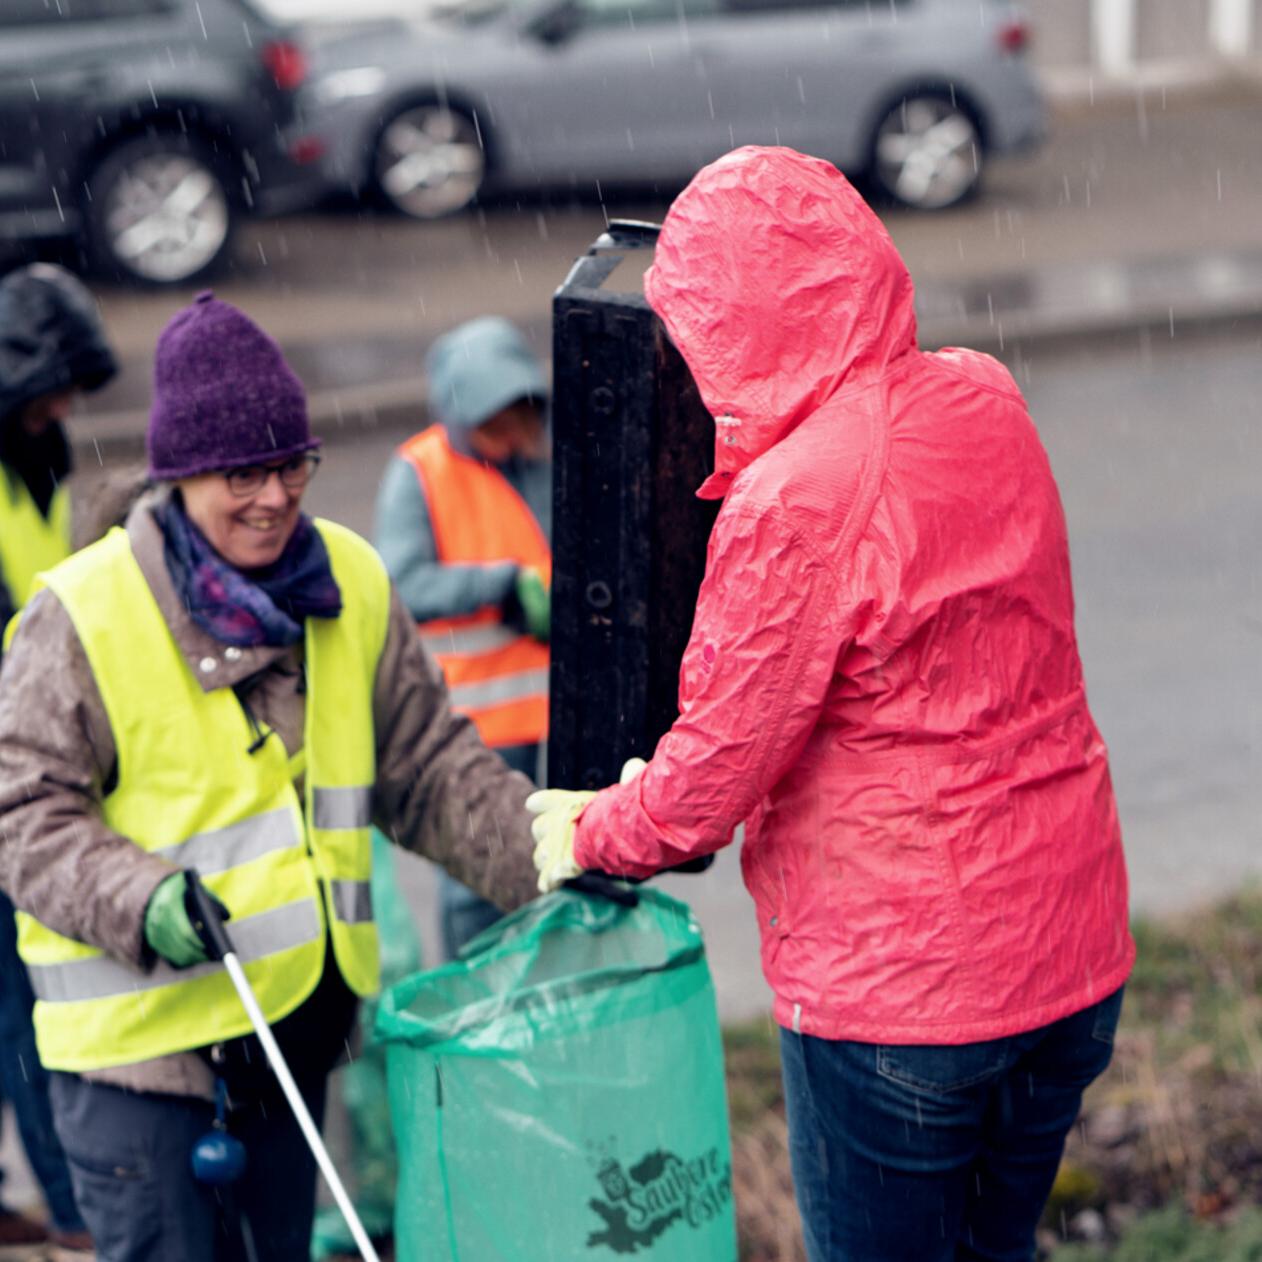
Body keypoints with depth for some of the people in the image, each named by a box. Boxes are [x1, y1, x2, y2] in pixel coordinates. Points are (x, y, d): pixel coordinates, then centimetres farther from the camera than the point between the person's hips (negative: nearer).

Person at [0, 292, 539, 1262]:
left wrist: (550, 858, -2)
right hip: (138, 1035, -6)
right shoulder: (85, 614, -14)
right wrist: (137, 902, -27)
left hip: (293, 1020, 6)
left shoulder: (351, 584, 2)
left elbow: (429, 768, 9)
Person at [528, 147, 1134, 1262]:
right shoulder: (986, 405, 0)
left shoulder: (793, 506, -22)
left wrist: (597, 836, 5)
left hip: (897, 981, -7)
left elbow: (722, 761, -15)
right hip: (1073, 957, 7)